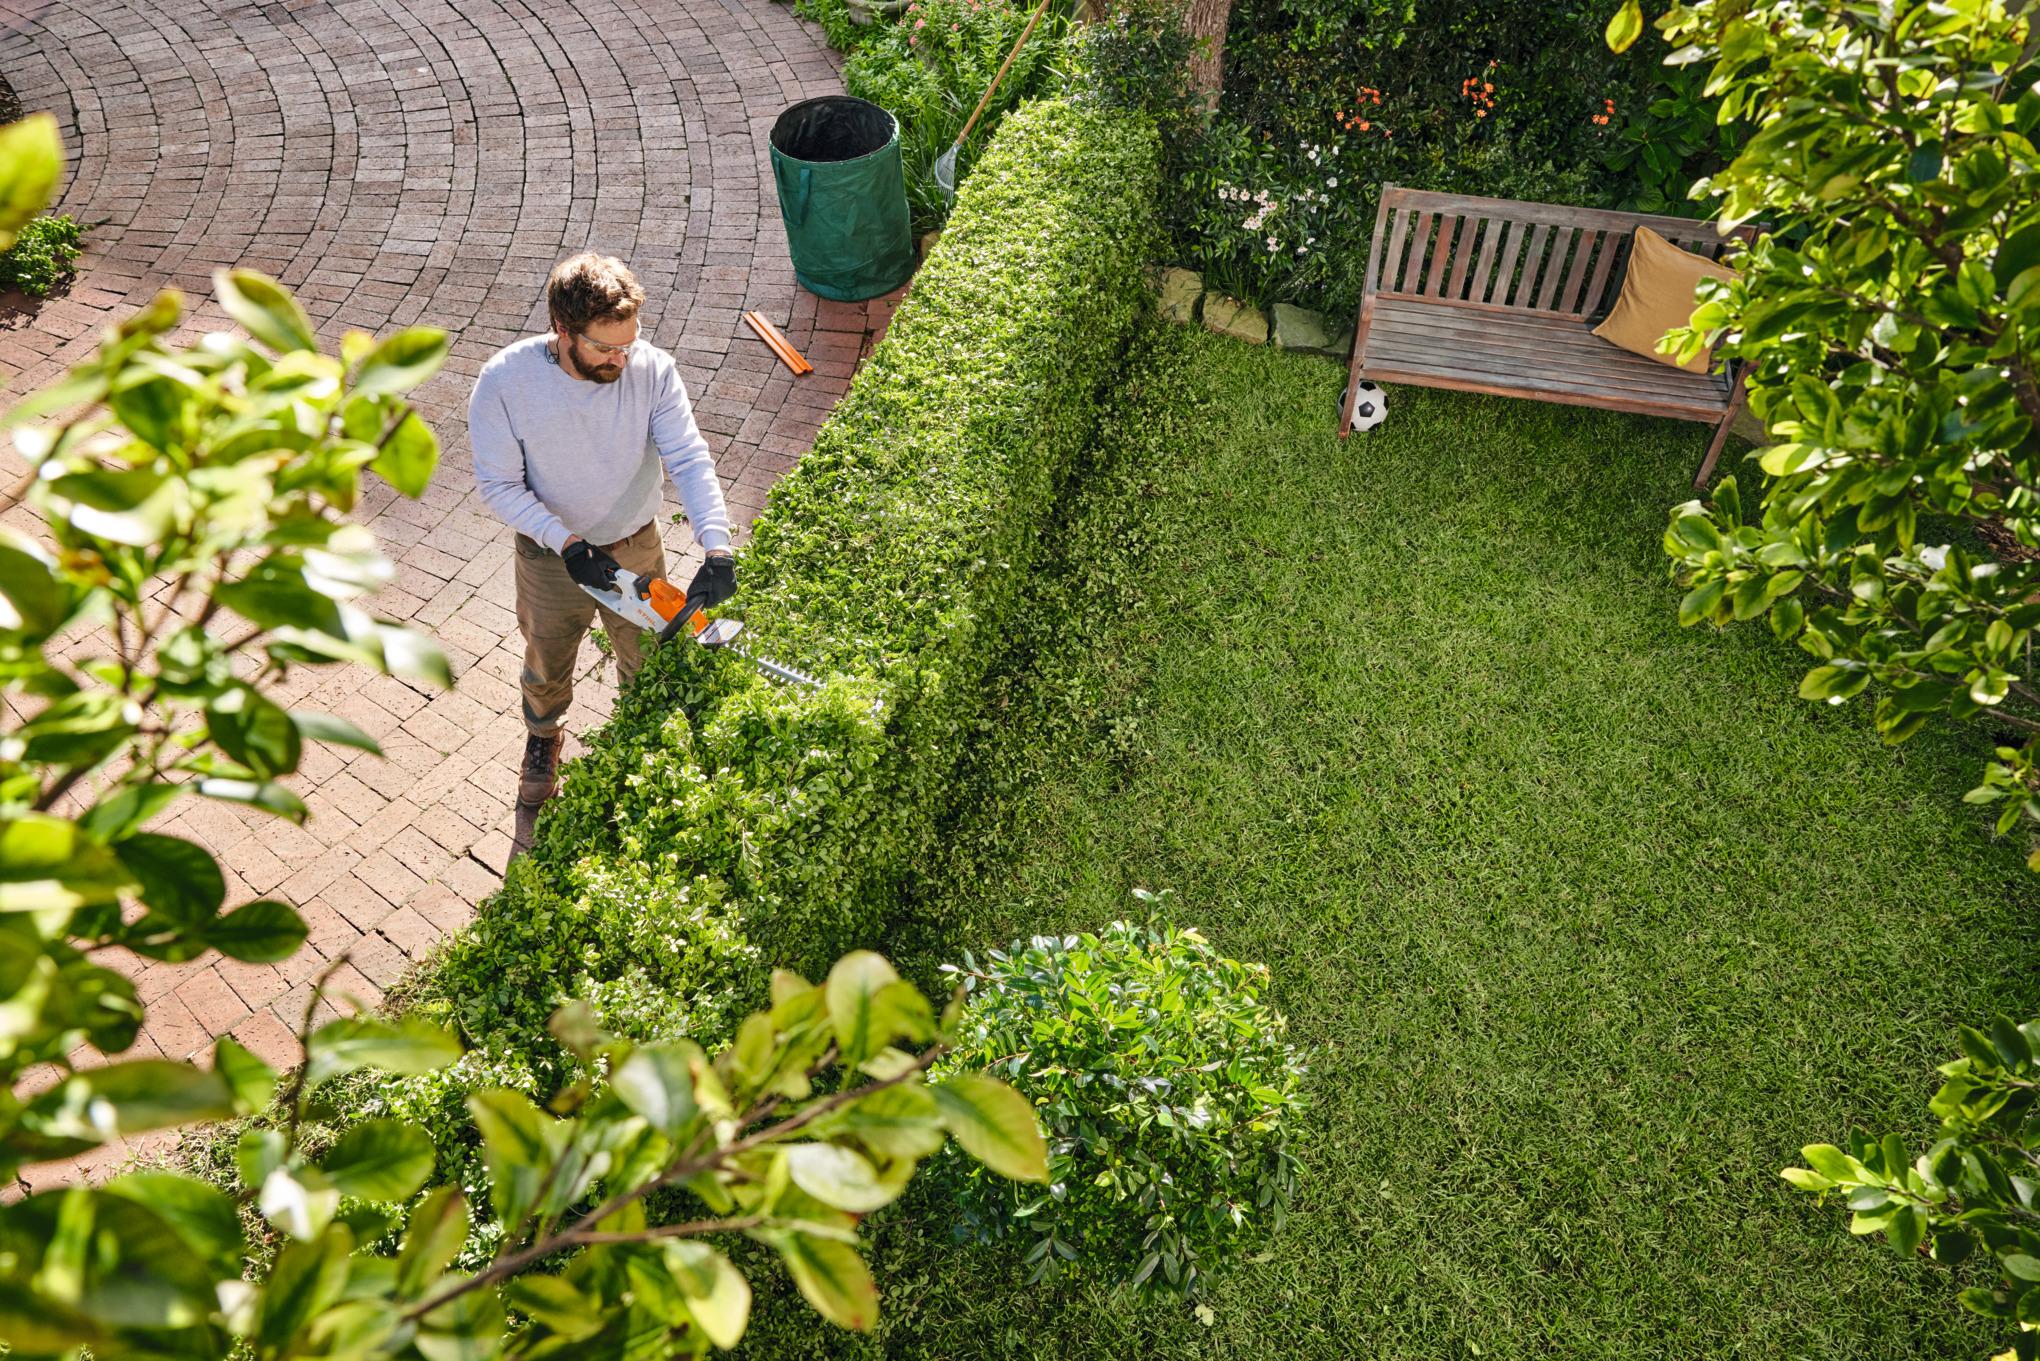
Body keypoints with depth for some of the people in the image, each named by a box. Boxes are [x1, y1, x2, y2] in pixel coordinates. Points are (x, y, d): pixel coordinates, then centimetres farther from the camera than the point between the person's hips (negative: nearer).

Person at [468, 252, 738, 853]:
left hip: (637, 548, 1)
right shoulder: (505, 381, -26)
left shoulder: (652, 369, -23)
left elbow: (690, 460, -25)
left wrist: (717, 549, -37)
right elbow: (499, 485, -18)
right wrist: (567, 542, -28)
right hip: (551, 556, -1)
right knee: (547, 664, 24)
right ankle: (543, 739, 57)